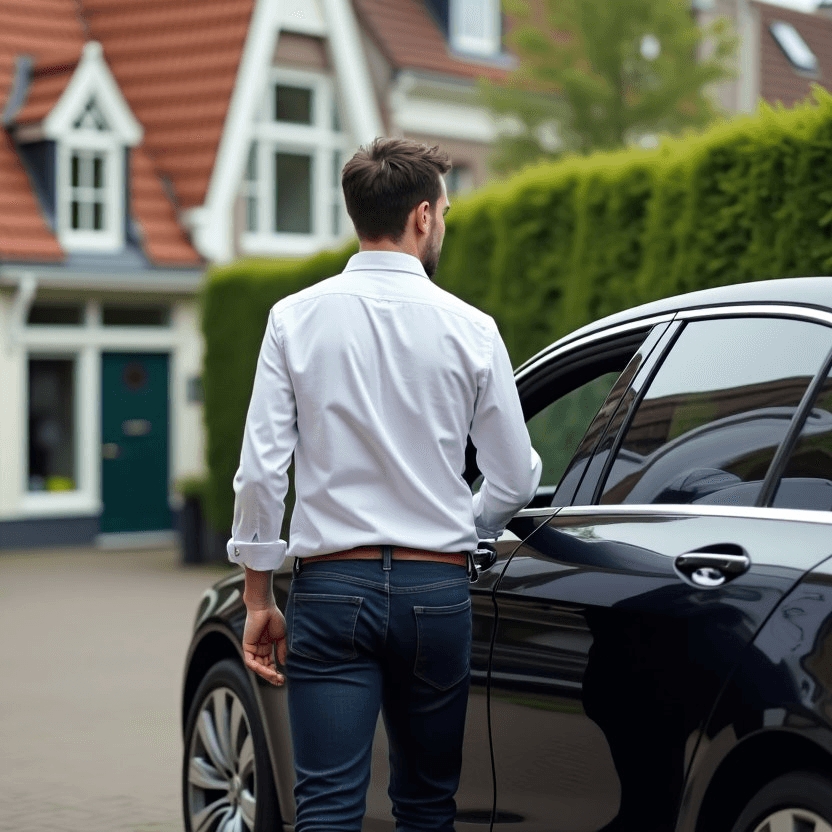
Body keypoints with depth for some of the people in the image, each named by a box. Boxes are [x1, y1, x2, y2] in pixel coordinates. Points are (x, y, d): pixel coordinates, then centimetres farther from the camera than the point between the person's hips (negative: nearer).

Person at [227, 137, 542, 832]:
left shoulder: (297, 319, -1)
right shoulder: (470, 329, -1)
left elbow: (260, 470, -4)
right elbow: (515, 480, 4)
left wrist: (258, 601, 4)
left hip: (332, 589, 0)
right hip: (436, 591, 1)